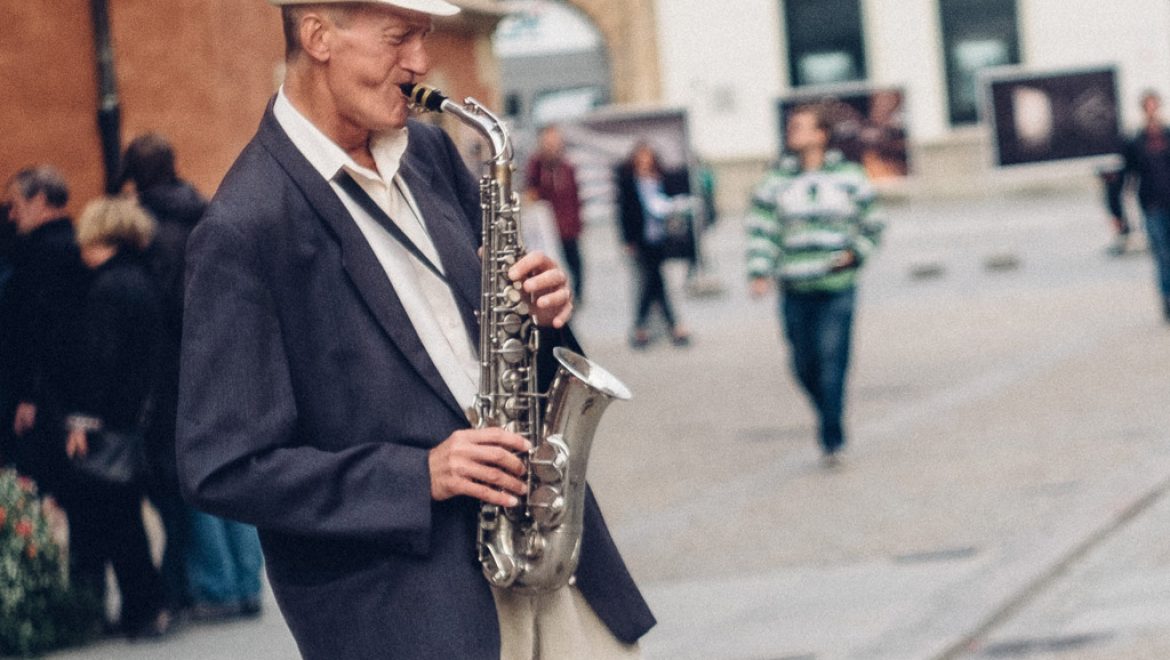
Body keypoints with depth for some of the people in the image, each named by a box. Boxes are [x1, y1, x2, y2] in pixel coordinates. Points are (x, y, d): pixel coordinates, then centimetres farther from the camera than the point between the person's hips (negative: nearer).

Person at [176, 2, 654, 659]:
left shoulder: (429, 152, 8)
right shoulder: (244, 232, -14)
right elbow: (223, 470, -16)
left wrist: (542, 305, -3)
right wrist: (419, 478, -20)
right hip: (398, 601, -6)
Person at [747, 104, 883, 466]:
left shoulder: (848, 177, 5)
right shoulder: (777, 181, 6)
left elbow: (871, 225, 14)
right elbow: (761, 230, 4)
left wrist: (854, 253, -3)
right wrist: (760, 273, -9)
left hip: (838, 288, -2)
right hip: (795, 290, 2)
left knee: (832, 362, -12)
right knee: (805, 366, 6)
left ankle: (832, 440, -9)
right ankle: (829, 419, 30)